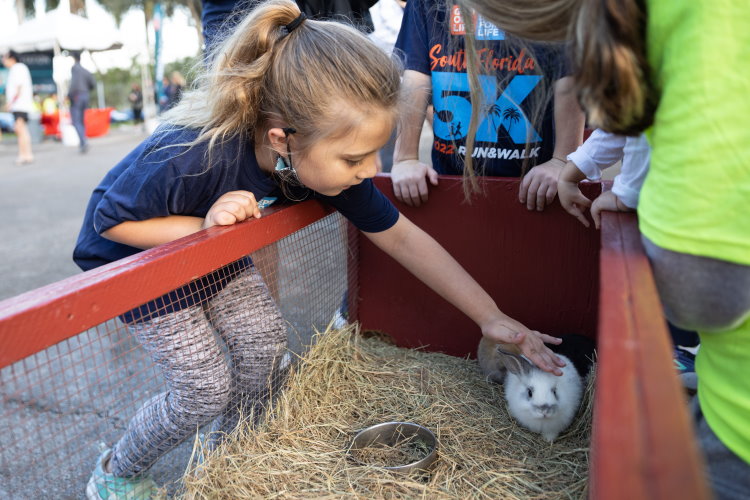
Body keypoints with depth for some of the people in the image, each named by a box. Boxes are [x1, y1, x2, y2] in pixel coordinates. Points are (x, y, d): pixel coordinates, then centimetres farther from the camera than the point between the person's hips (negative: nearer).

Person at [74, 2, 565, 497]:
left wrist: (490, 316, -15)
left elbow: (402, 237, -17)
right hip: (133, 256, -5)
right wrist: (205, 225, -40)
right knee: (205, 388, -8)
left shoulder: (328, 156, -24)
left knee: (266, 340, -2)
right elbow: (109, 221, -23)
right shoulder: (188, 159, -42)